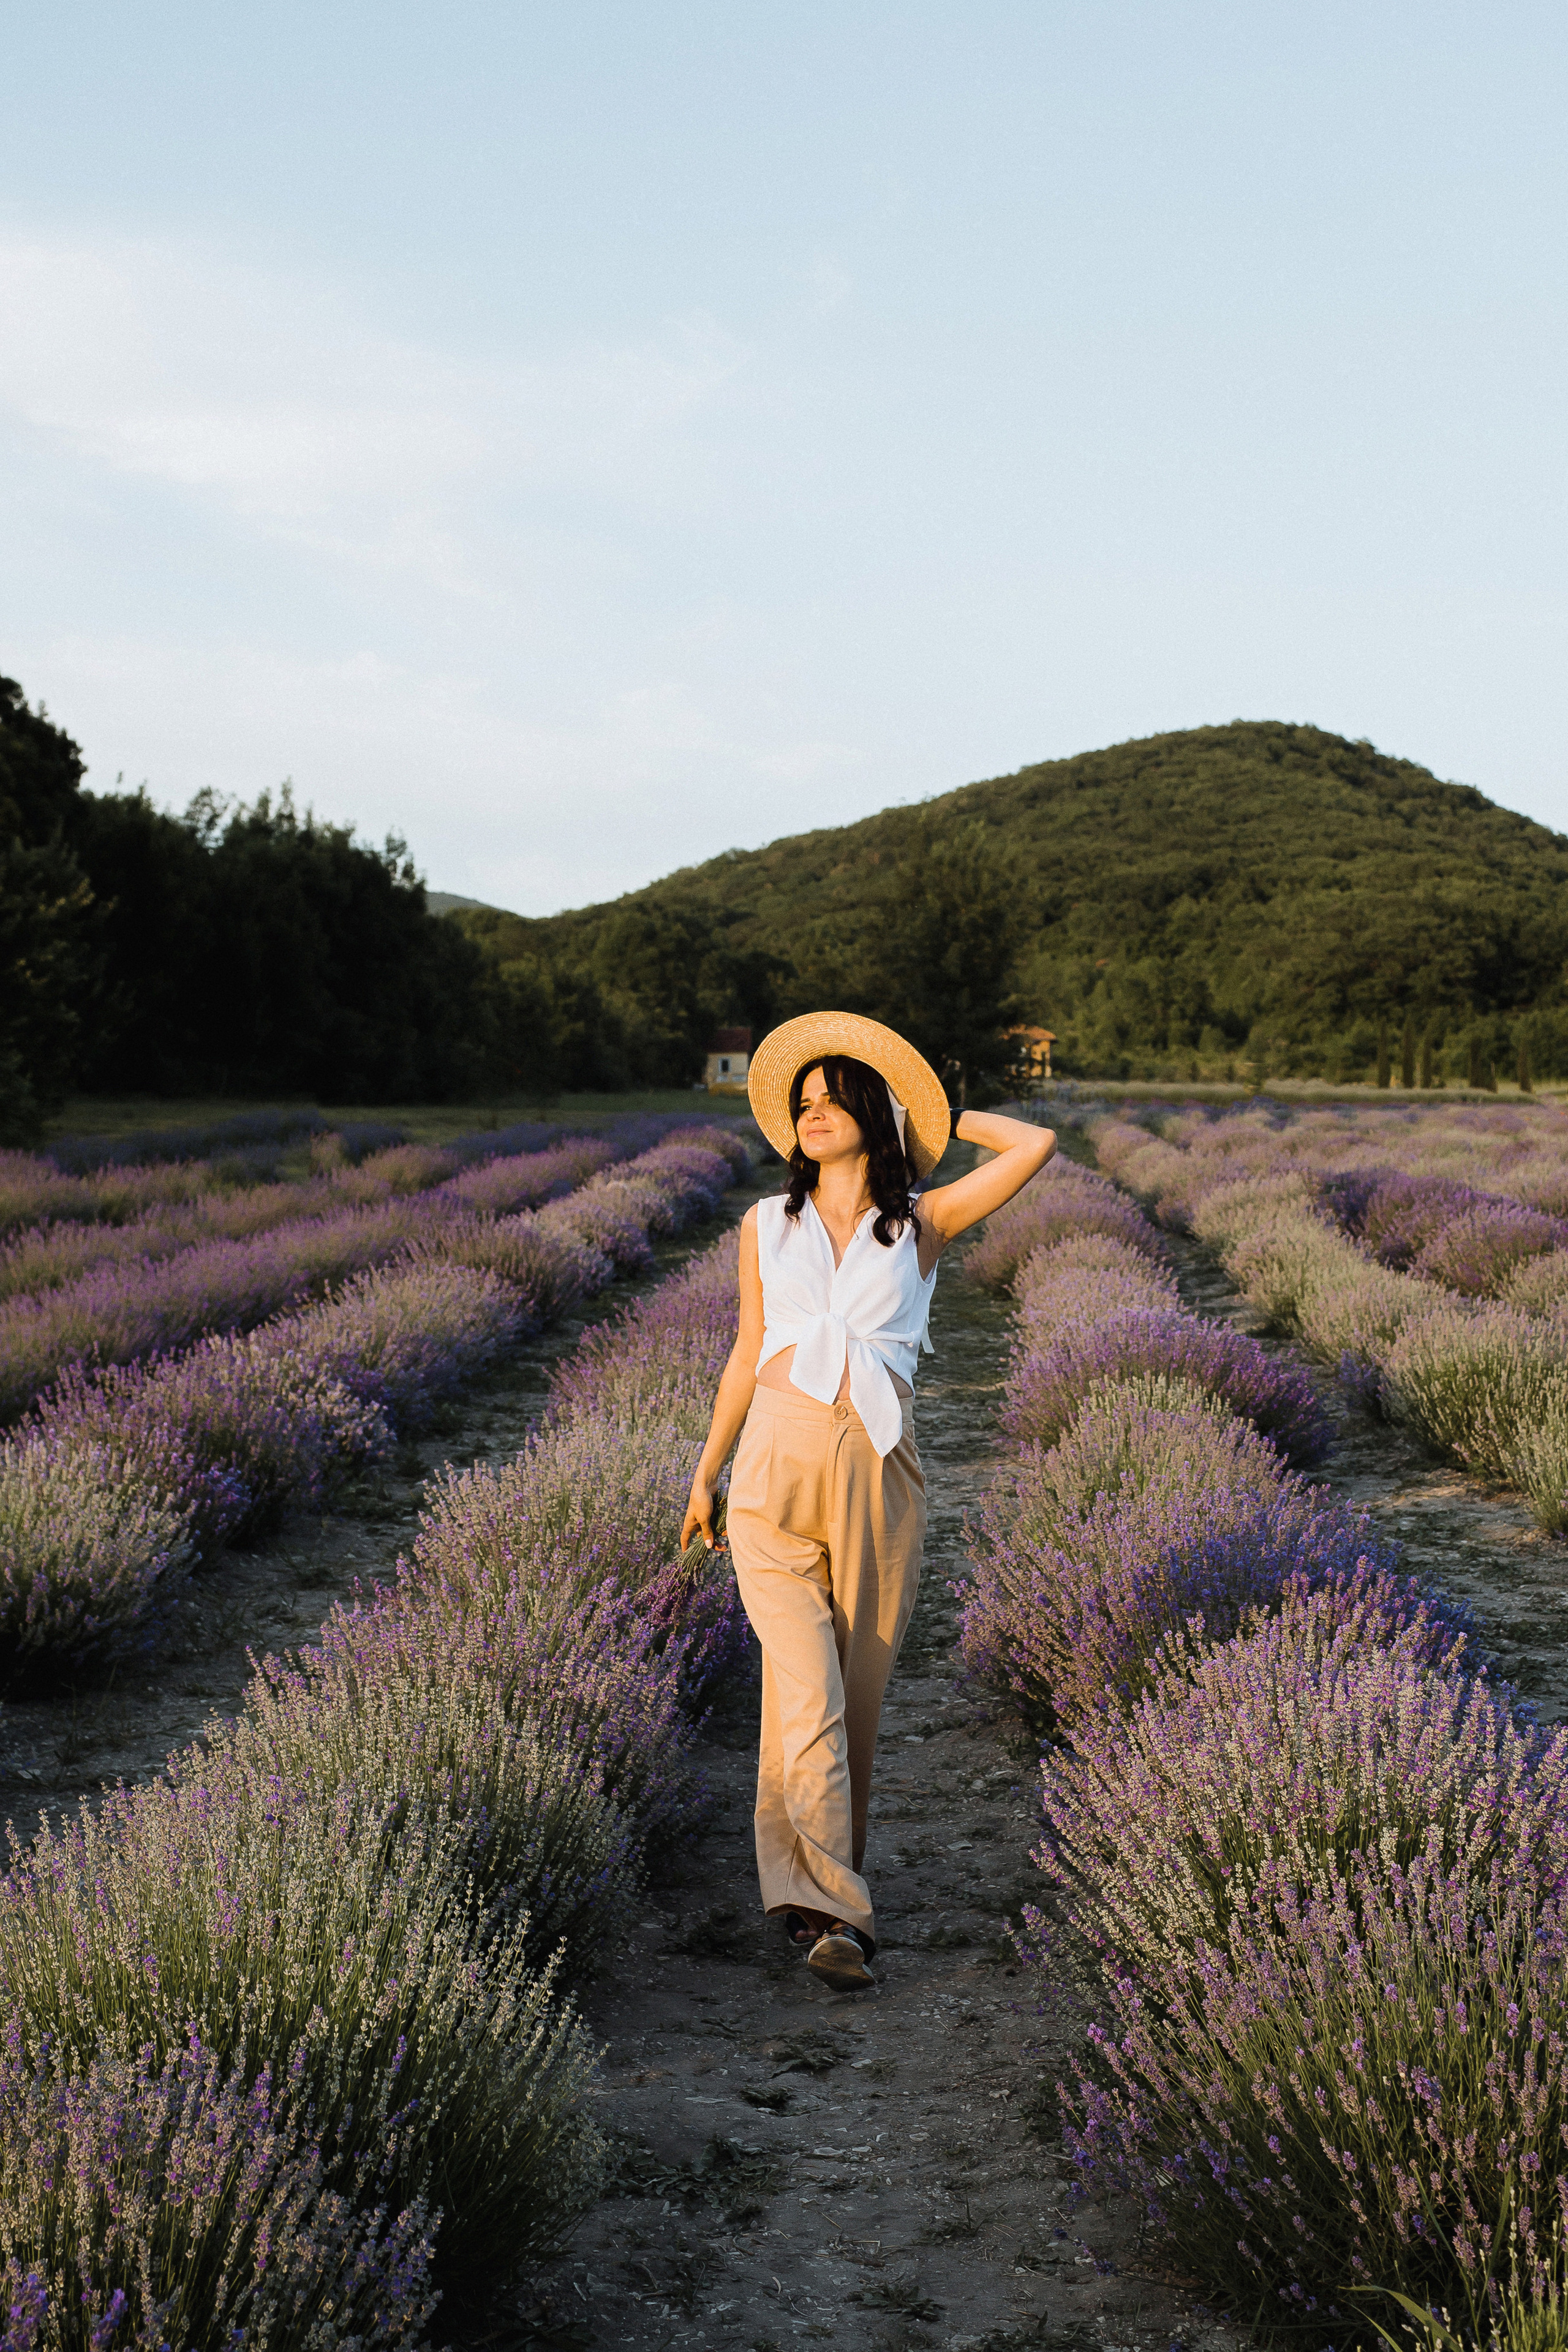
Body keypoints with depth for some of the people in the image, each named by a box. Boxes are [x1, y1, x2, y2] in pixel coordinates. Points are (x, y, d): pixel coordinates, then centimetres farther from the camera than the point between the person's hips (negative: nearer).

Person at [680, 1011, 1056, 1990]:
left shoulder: (922, 1222, 8)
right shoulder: (767, 1225, 13)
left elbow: (1037, 1146, -1)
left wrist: (942, 1117, 14)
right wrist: (707, 1471, 19)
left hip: (879, 1473, 0)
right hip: (778, 1468, 0)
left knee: (858, 1690, 7)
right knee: (806, 1693, -10)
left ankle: (819, 1872, 26)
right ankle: (833, 1910, -14)